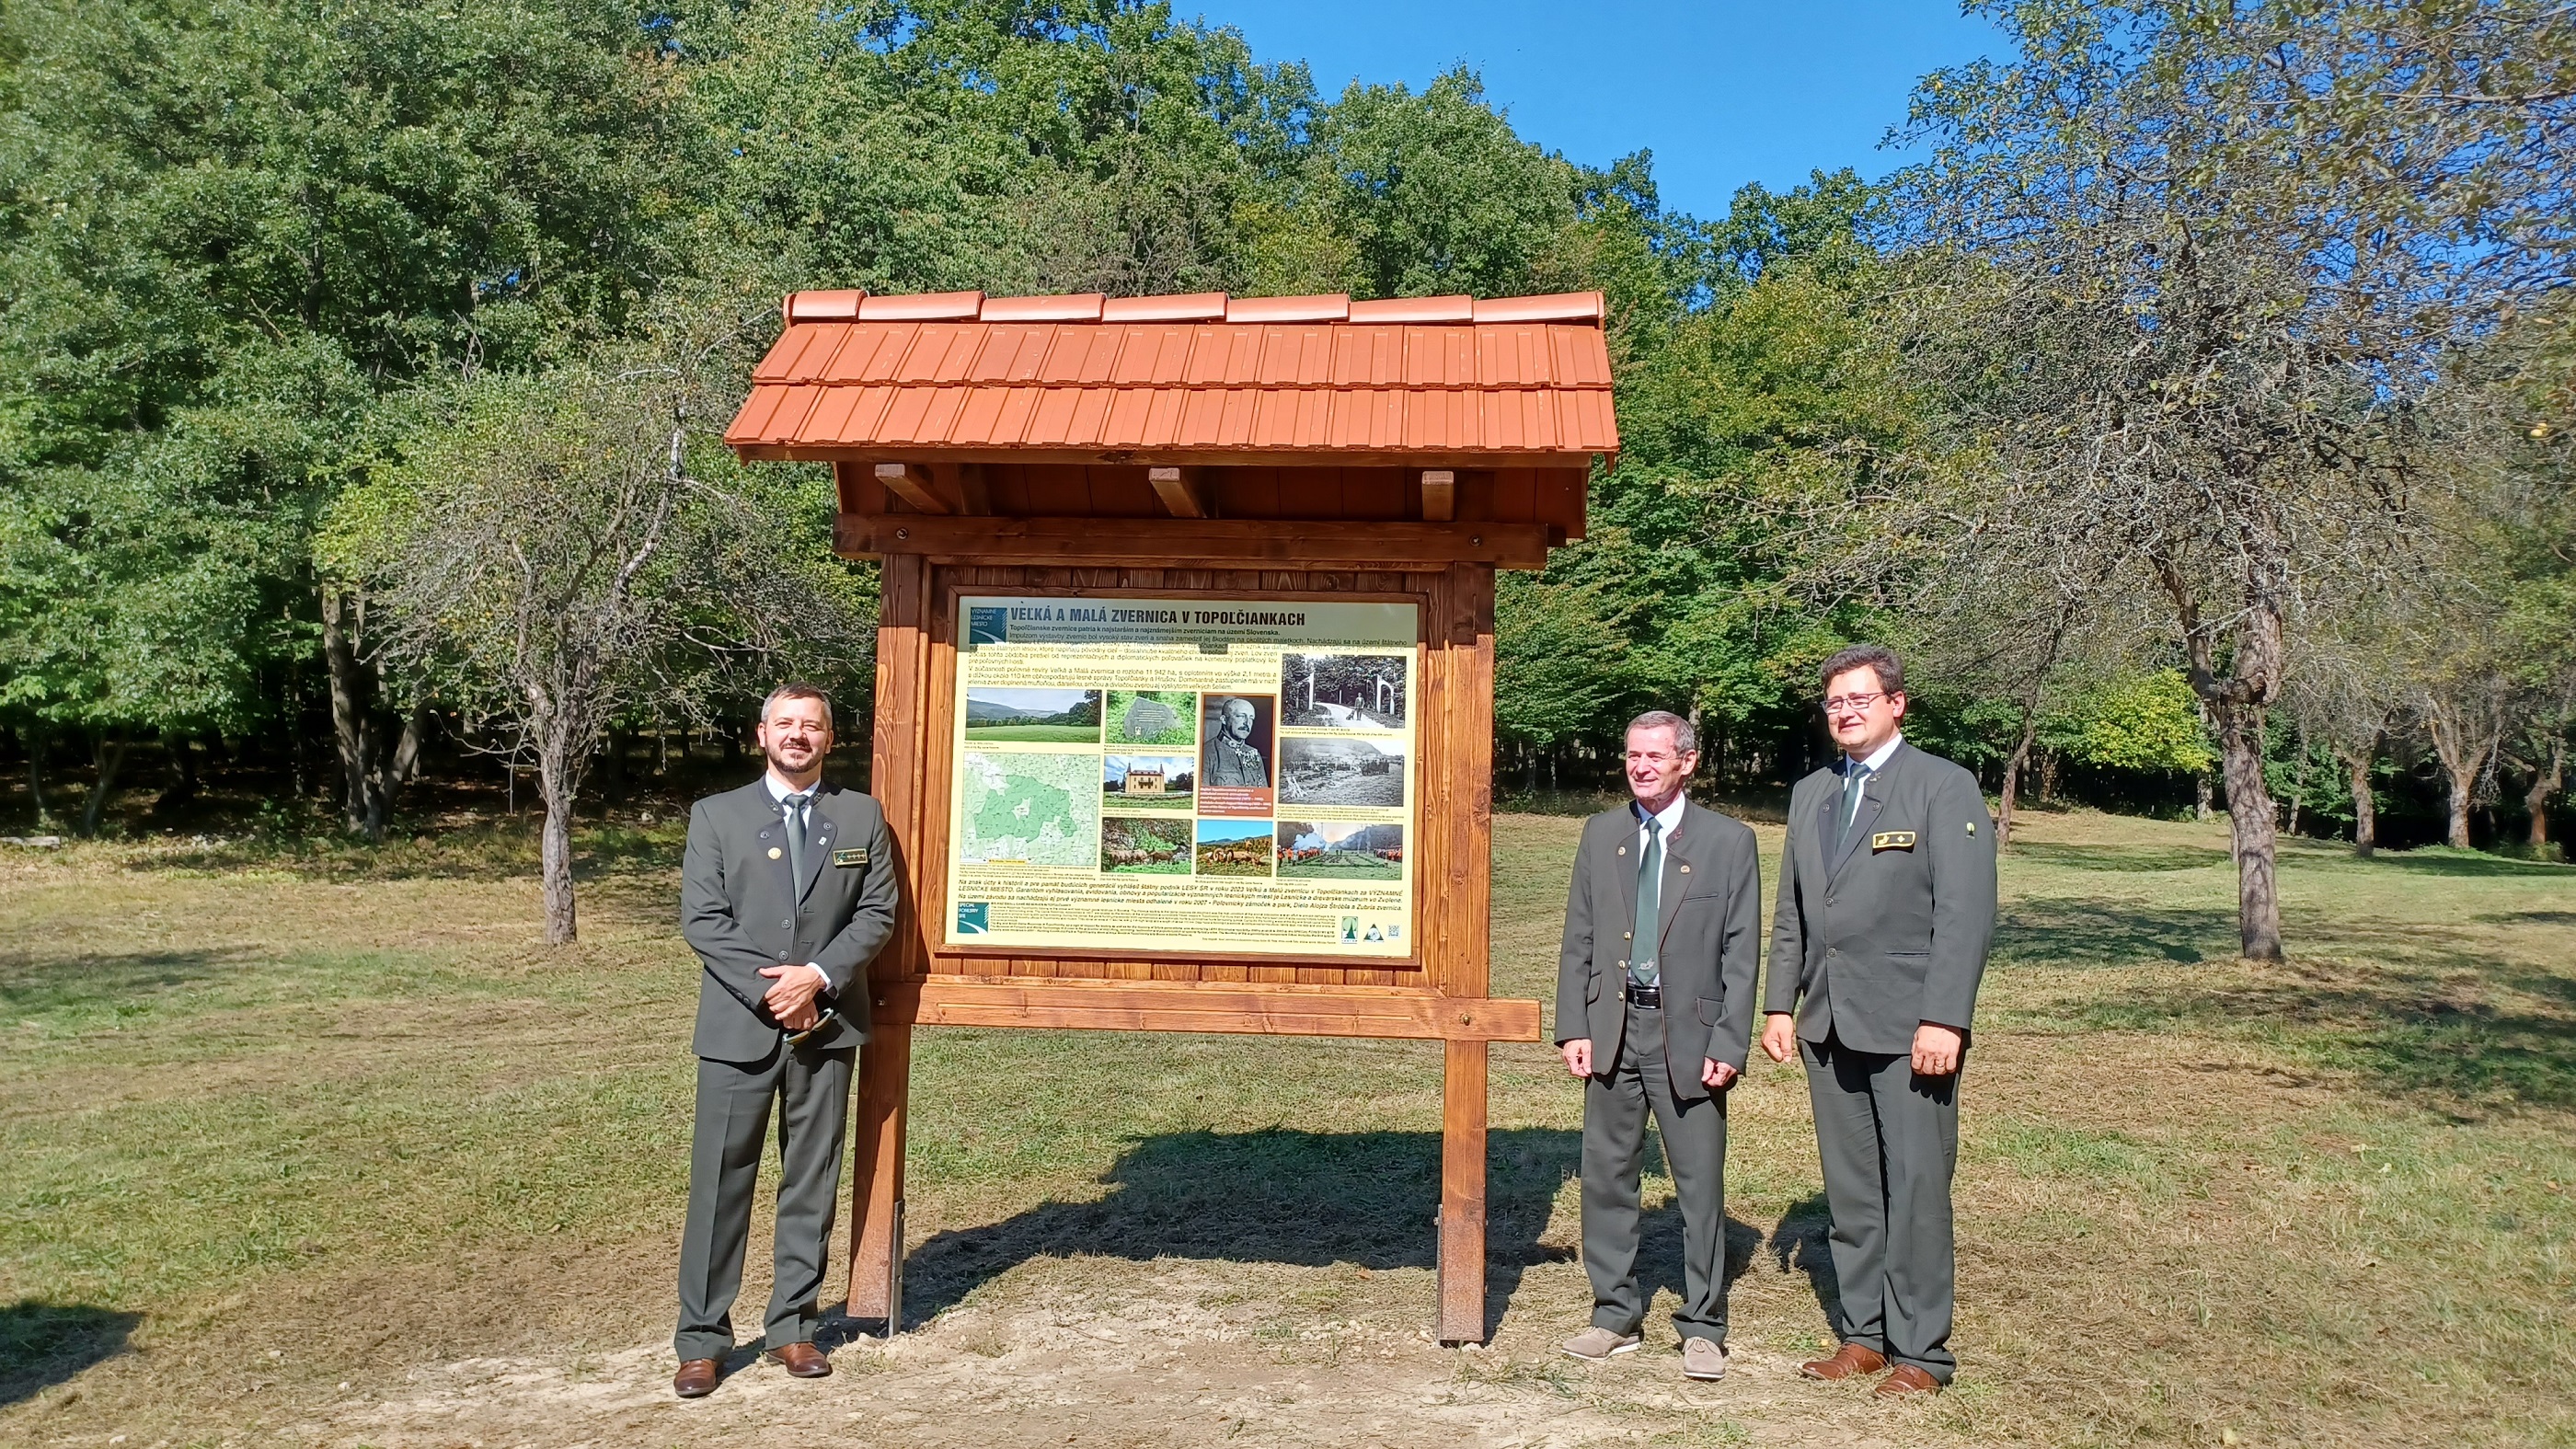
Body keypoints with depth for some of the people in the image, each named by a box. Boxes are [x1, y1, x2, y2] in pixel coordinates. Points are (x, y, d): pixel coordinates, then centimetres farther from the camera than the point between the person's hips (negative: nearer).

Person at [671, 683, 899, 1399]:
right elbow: (702, 919, -4)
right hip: (739, 1024, -1)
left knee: (812, 1181, 8)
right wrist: (768, 989, -14)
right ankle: (702, 1340, 11)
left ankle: (792, 1327, 20)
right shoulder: (716, 815, 4)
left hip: (828, 1024, 2)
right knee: (719, 1181, 1)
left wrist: (818, 976, -13)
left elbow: (877, 913, 2)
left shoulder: (862, 816, 7)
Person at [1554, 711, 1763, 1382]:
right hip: (1612, 1028, 3)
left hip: (1687, 1033, -3)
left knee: (1700, 1184, 4)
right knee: (1606, 1176, 9)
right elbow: (1578, 939, 8)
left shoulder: (1729, 841, -2)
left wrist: (1729, 1046, -9)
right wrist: (1573, 1028, 0)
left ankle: (1702, 1327, 18)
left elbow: (1741, 954, -3)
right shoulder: (1600, 833, 8)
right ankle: (1615, 1315, 23)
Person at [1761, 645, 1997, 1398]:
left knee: (1916, 1188, 1)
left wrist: (1943, 1020, -17)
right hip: (1828, 1022, 6)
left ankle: (1919, 1351, 13)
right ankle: (1862, 1333, 23)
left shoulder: (1944, 787, -5)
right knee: (1849, 1190, 12)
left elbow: (1966, 913, -11)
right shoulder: (1810, 794, 14)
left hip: (1908, 1024, -6)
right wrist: (1779, 1004, 10)